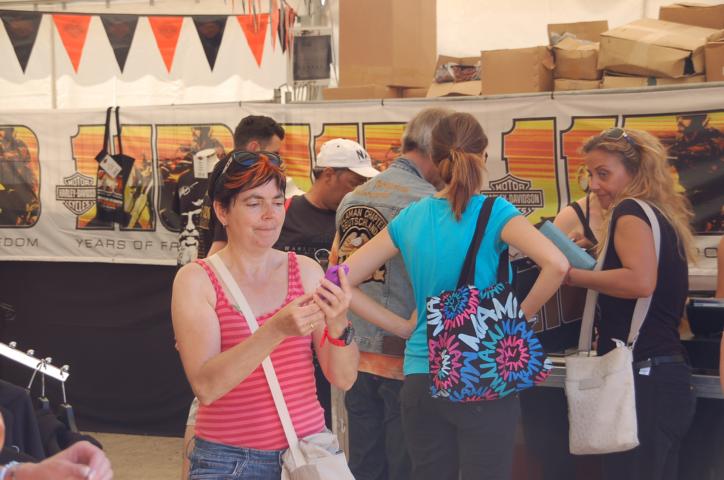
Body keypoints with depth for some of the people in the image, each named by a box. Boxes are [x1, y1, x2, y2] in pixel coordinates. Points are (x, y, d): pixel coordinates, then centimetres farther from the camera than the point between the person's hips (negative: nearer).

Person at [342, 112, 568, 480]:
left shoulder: (409, 218, 5)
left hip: (420, 378, 4)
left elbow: (342, 282, 5)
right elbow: (556, 264, -22)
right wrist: (520, 318, -7)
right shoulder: (494, 213, -7)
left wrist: (402, 325, 7)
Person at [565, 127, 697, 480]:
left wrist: (571, 275, -15)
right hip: (668, 378, 10)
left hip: (642, 379, -10)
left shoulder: (630, 211, -8)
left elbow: (641, 281, -25)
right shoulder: (664, 218, 18)